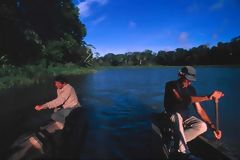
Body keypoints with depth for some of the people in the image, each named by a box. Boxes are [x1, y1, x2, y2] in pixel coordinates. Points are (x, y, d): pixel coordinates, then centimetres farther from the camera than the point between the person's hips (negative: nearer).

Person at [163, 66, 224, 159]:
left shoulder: (191, 89, 0)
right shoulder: (171, 85, -18)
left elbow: (199, 110, -2)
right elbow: (184, 99, -35)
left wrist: (212, 127, -11)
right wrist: (208, 97, -41)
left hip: (185, 117, 5)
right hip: (172, 116, -5)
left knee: (203, 126, -22)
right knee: (177, 116, -40)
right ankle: (185, 151, -30)